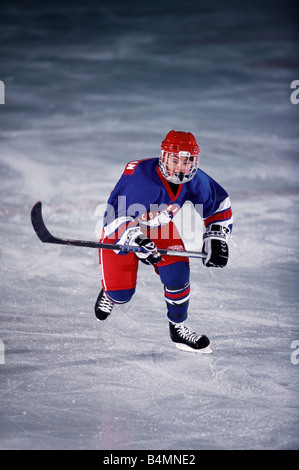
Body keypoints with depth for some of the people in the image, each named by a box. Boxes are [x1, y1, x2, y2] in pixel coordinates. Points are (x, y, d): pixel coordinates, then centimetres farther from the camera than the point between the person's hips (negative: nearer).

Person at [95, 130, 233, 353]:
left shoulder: (195, 180, -20)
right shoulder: (141, 177, -37)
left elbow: (220, 204, -1)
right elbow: (117, 218, -34)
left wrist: (216, 239, -8)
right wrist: (137, 241, -48)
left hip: (160, 227, 4)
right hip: (121, 227, -4)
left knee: (177, 272, -16)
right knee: (122, 292, -8)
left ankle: (179, 328, 6)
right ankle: (110, 293, 33)